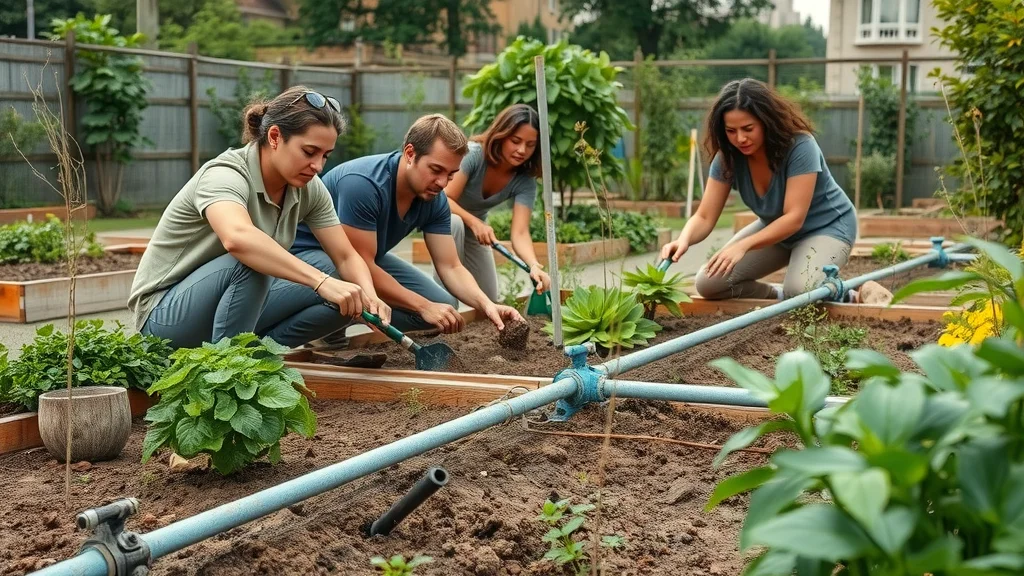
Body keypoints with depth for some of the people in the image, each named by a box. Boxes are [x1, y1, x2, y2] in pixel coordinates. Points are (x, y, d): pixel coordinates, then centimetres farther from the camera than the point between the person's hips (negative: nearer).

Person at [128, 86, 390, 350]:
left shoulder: (308, 188, -6)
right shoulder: (224, 175, -27)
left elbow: (346, 256, -4)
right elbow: (238, 238, -49)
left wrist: (370, 297, -26)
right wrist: (321, 282, -55)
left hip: (235, 306, 7)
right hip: (166, 313, -7)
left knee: (344, 300, -9)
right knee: (250, 262, -36)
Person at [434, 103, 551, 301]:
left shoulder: (525, 181, -23)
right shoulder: (473, 154, -34)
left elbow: (520, 232, -34)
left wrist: (534, 265, -52)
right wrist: (474, 222, -52)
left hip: (475, 225, 5)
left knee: (488, 301, 5)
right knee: (454, 224, -40)